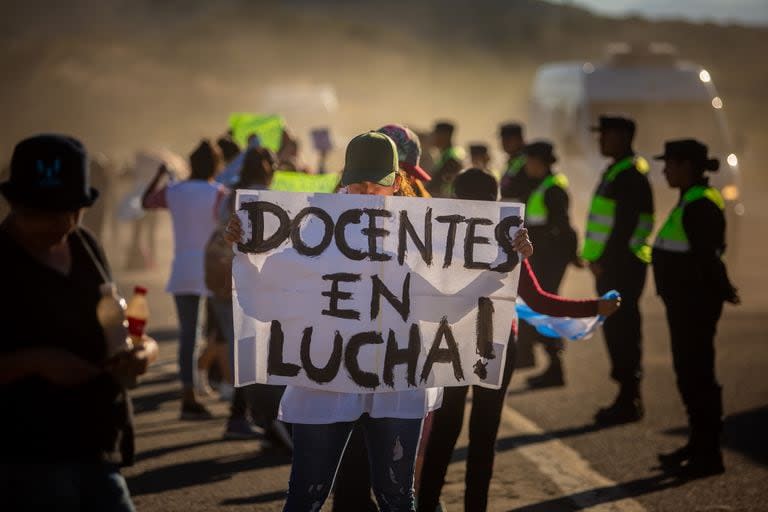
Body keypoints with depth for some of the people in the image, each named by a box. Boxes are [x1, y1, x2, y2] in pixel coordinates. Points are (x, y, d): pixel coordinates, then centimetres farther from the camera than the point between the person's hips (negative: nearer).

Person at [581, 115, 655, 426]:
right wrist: (597, 259, 16)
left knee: (622, 332, -6)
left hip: (622, 265, -10)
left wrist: (604, 260, -20)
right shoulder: (616, 171, 17)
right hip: (609, 265, 10)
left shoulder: (631, 175, -15)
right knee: (616, 329, 13)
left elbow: (625, 224, -22)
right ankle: (628, 397, 20)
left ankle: (628, 402, -1)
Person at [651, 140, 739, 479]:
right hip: (685, 302, 10)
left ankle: (709, 455, 2)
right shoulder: (691, 201, 13)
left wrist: (723, 292, -18)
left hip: (696, 304, -10)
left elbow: (709, 256, -24)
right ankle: (699, 444, 28)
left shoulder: (700, 206, -19)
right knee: (689, 374, 17)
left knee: (697, 376, -4)